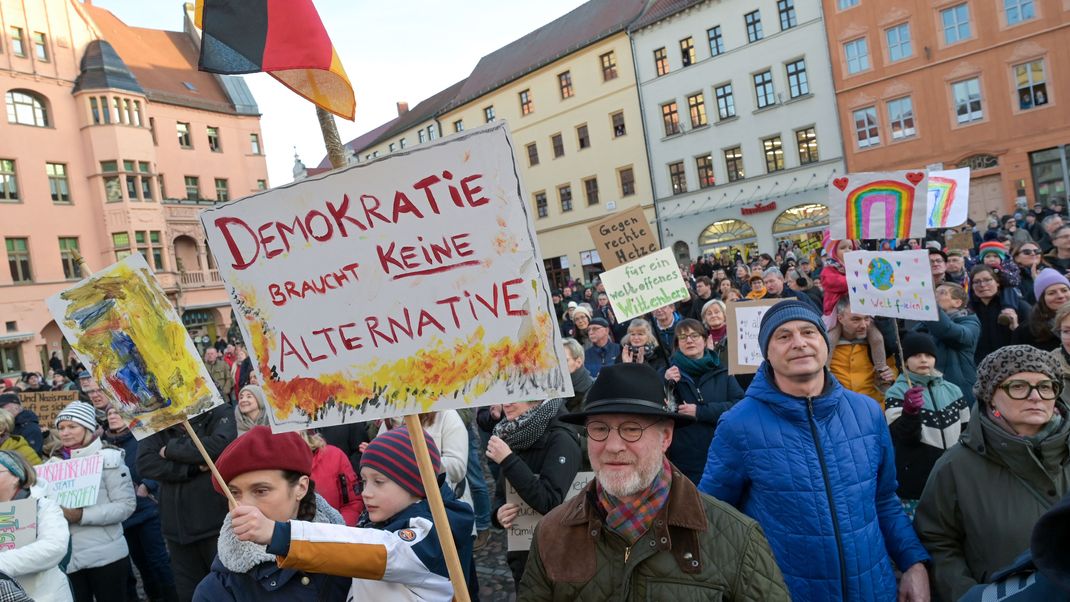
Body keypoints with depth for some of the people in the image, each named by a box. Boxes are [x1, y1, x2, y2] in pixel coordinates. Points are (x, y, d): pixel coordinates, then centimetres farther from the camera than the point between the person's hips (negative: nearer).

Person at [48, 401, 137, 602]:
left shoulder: (108, 458, -6)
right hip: (67, 558, 4)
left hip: (106, 556, -4)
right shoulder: (54, 463, 9)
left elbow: (127, 505, -11)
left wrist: (82, 516, -20)